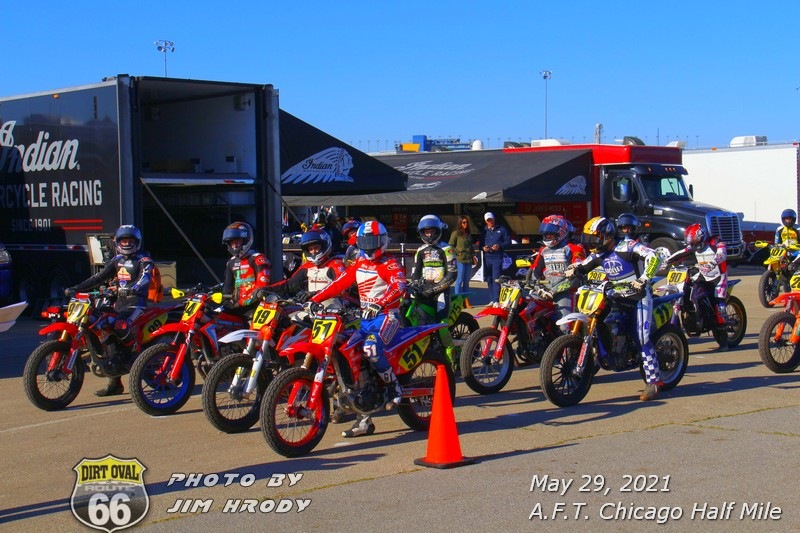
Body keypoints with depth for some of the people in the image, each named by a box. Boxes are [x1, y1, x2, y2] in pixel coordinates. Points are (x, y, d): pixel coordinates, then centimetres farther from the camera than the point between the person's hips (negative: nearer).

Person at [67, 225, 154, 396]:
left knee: (120, 327, -33)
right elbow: (100, 277, 14)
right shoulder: (117, 260, 18)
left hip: (136, 301, -6)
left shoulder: (143, 261, -1)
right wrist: (77, 288, 3)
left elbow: (145, 278, -19)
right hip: (119, 302, 6)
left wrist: (133, 289, -39)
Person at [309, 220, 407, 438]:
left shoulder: (390, 265, -6)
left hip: (387, 315, -7)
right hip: (365, 317, 8)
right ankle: (364, 419, 1)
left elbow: (399, 287, -24)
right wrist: (314, 300, 1)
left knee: (371, 347, -36)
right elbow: (338, 284, 12)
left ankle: (394, 387, -13)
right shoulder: (359, 265, 15)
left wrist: (379, 304, -40)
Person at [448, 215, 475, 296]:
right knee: (460, 280, -5)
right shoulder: (456, 233, -4)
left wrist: (473, 255, 11)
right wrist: (458, 252, -12)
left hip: (468, 260, 7)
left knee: (466, 281, 9)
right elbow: (451, 245, -6)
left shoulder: (468, 234, 16)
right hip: (460, 260, -6)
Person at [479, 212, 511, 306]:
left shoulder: (501, 229, 6)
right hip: (487, 257, 4)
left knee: (496, 279, -12)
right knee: (489, 279, 7)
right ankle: (491, 299, 13)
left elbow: (508, 241, 3)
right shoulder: (484, 231, 16)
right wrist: (483, 248, -7)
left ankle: (496, 300, -14)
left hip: (497, 257, -4)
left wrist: (500, 246, -14)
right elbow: (480, 244, 16)